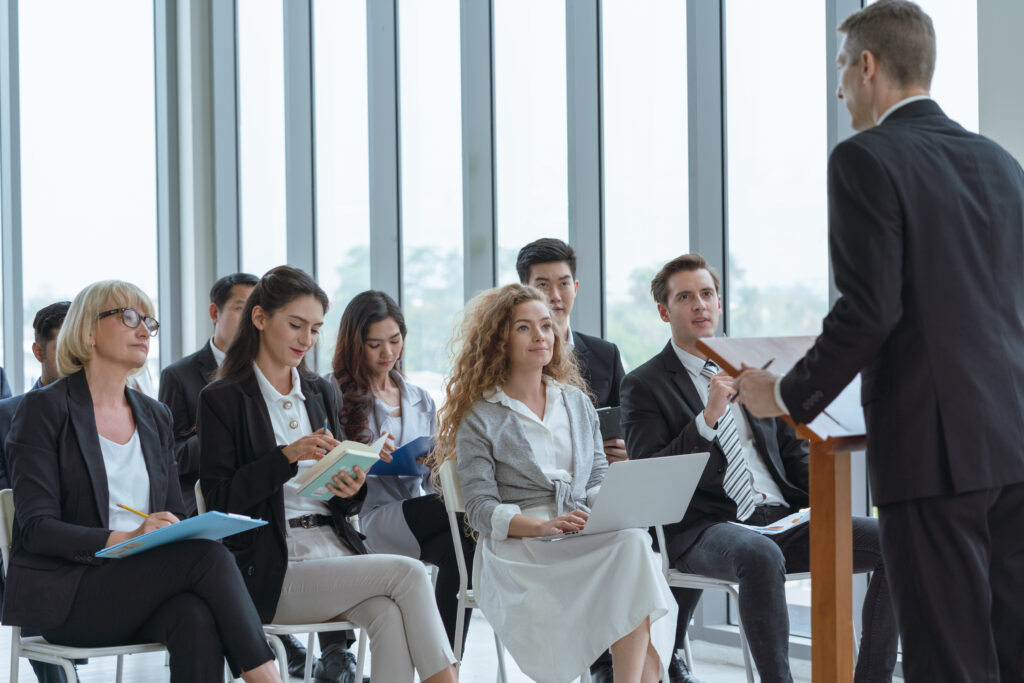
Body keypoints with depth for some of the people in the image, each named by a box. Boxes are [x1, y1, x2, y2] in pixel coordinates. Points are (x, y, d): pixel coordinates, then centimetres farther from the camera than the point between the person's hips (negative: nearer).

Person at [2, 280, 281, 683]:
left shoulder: (155, 418, 19)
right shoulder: (45, 409, 0)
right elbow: (36, 528, -9)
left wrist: (180, 532, -9)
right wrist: (124, 540, -24)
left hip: (145, 586, 5)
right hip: (68, 596, -5)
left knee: (197, 618, -33)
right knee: (206, 555, -28)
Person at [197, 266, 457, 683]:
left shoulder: (320, 393, 19)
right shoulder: (223, 400, 1)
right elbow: (220, 500, -8)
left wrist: (351, 490, -4)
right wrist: (287, 456, -19)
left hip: (336, 550, 5)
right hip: (273, 571, -5)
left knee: (389, 614, -29)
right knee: (407, 573, -25)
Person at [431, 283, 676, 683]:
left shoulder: (577, 403, 24)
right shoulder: (480, 418, 7)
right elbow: (481, 509, -2)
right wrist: (542, 526, -20)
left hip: (584, 540, 4)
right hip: (517, 551, -4)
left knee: (635, 542, -34)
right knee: (632, 548, -33)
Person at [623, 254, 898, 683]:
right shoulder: (644, 385, 4)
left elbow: (792, 447, 22)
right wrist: (709, 416, -19)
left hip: (782, 517, 6)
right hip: (706, 530, -6)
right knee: (761, 556, -41)